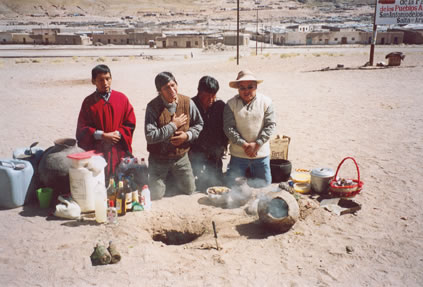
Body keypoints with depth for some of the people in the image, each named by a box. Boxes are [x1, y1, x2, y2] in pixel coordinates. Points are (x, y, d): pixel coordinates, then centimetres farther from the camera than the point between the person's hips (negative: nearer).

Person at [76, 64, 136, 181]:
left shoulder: (122, 98, 6)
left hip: (119, 151, 1)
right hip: (97, 152, -1)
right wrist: (102, 136, -12)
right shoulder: (88, 102, 5)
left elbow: (130, 123, 6)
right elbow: (82, 129, 1)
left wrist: (118, 134, -12)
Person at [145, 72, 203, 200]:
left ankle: (172, 180, 40)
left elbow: (199, 124, 8)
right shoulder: (153, 107, -16)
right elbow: (150, 136, -23)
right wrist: (173, 125, -20)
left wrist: (188, 135, -12)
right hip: (159, 159, -3)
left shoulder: (187, 102, -5)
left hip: (181, 157, 3)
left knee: (189, 191, 13)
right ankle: (165, 181, 33)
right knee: (155, 196, 2)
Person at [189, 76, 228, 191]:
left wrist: (223, 146, 1)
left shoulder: (220, 106, 1)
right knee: (196, 187, -3)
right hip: (195, 156, -2)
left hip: (215, 156, 2)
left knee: (217, 184, 6)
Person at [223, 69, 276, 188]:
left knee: (264, 185, 12)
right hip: (238, 154, -1)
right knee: (232, 186, 4)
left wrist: (257, 144, -13)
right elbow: (228, 128, -9)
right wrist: (244, 145, -15)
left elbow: (270, 125, -4)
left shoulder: (266, 102, -1)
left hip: (261, 153, 1)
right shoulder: (231, 104, -5)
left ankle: (252, 173, 39)